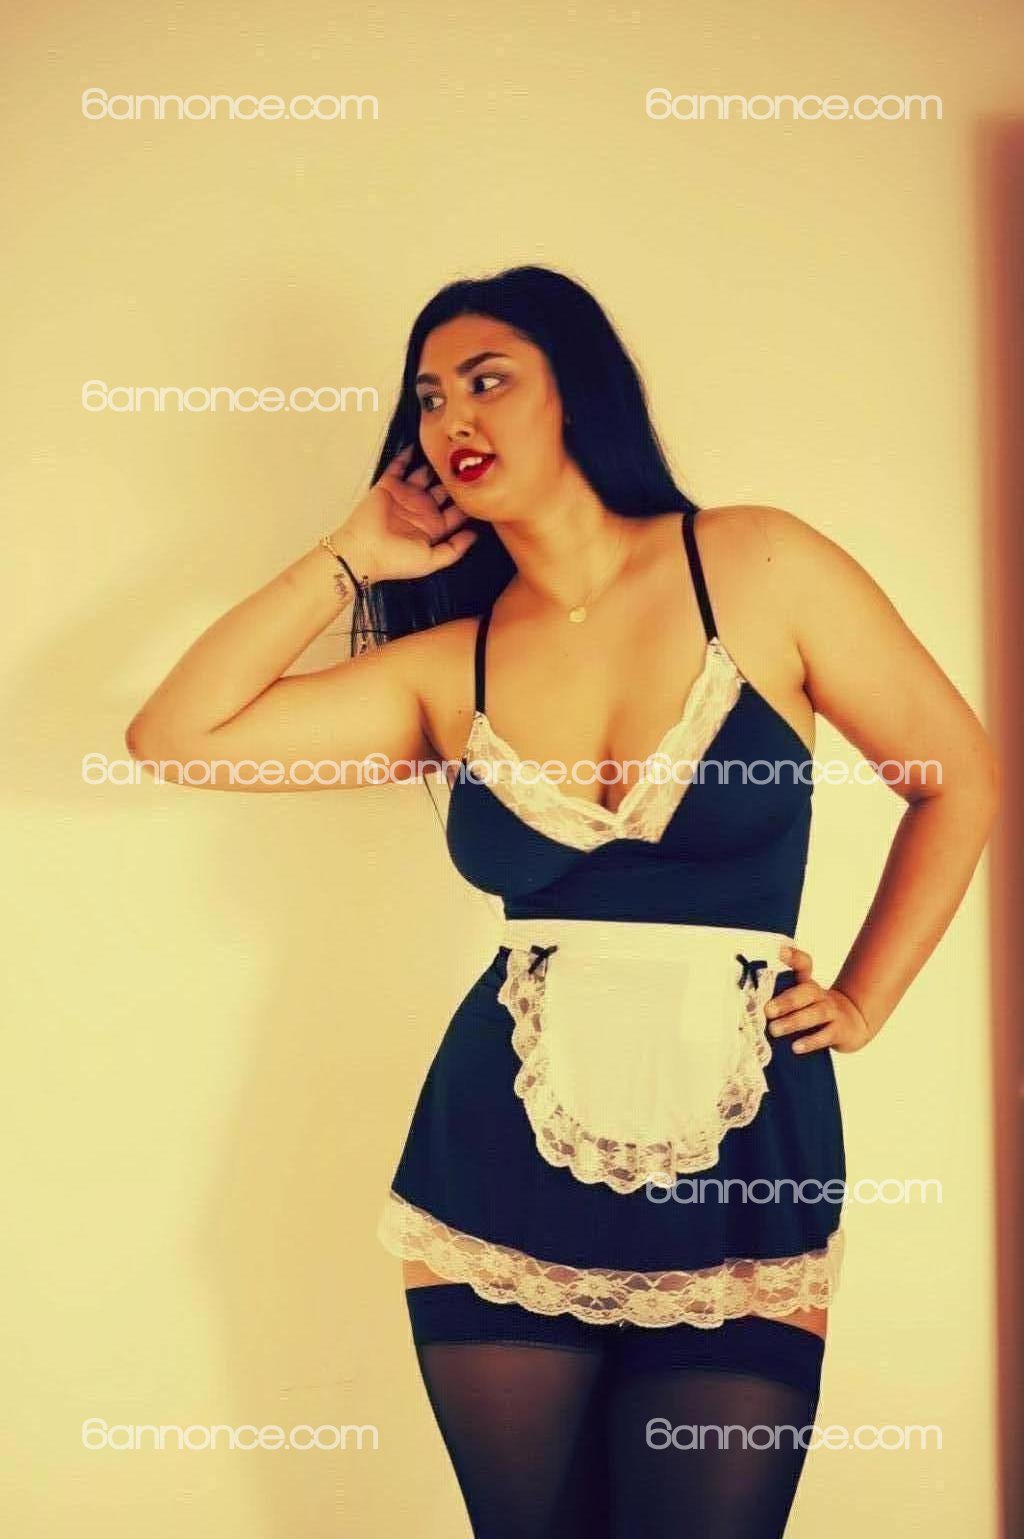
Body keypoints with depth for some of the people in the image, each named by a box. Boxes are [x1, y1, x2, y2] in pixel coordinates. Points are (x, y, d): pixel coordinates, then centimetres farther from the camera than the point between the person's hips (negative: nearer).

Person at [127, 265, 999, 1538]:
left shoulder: (757, 567, -4)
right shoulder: (448, 665, 2)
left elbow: (958, 777, 5)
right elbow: (173, 735, -3)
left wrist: (864, 1000, 4)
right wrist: (348, 559, 0)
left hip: (742, 1189, -2)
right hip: (502, 1187, 2)